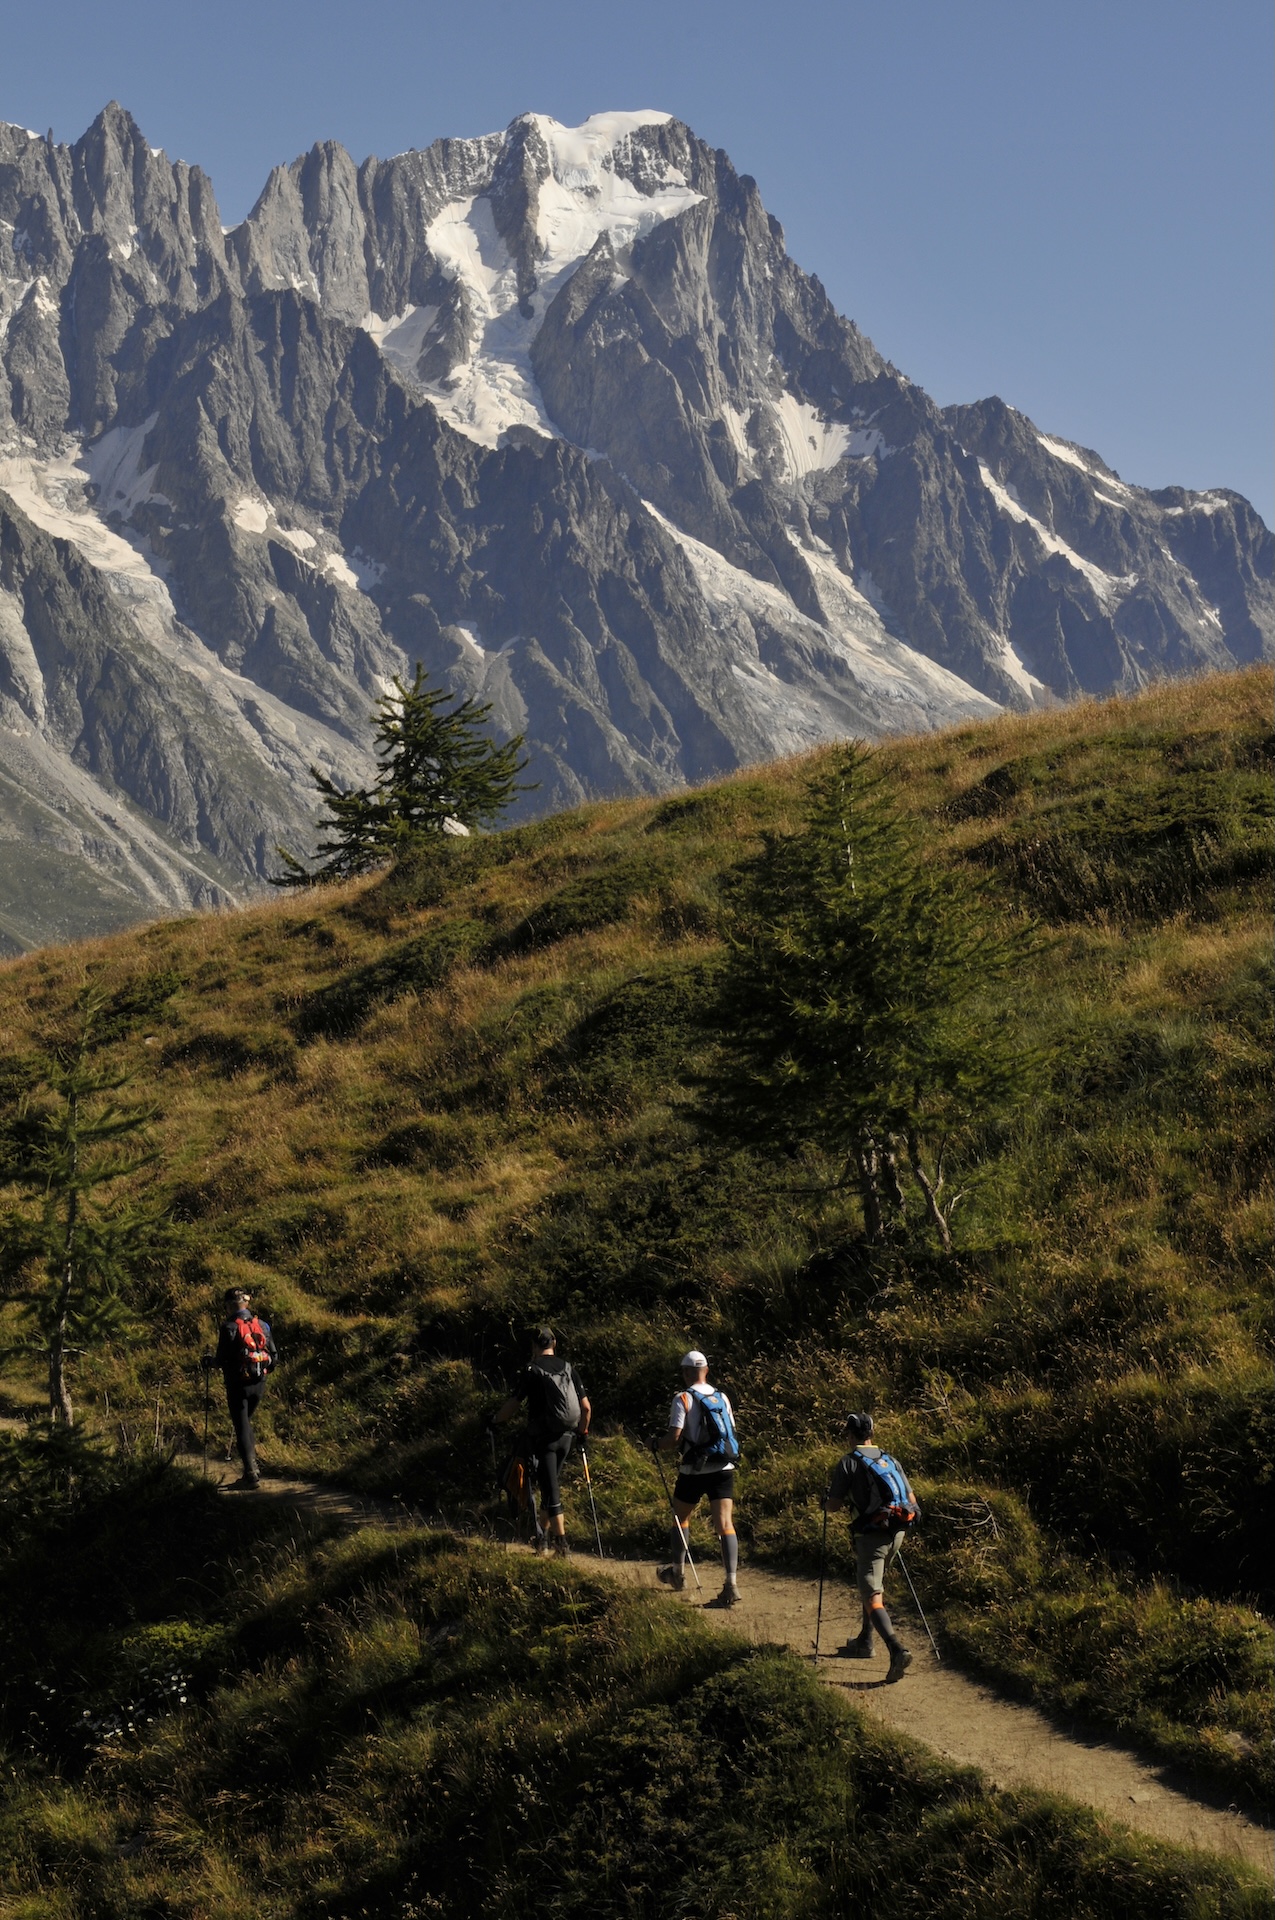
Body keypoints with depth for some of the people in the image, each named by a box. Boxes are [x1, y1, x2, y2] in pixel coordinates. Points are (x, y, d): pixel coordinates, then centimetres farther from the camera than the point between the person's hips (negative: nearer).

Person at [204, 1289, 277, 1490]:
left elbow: (223, 1360, -16)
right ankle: (253, 1467, 20)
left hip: (238, 1384, -5)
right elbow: (274, 1358, 5)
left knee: (242, 1428, 1)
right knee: (245, 1422, 24)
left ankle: (251, 1474, -3)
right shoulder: (262, 1326, 4)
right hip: (259, 1383, 5)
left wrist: (209, 1361, 5)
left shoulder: (230, 1328, -13)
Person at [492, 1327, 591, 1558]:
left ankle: (561, 1542, -9)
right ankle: (543, 1536, 26)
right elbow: (586, 1407, 4)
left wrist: (495, 1419, 9)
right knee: (551, 1485, 19)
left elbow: (512, 1405, -10)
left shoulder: (531, 1370, -8)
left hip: (543, 1438, -5)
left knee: (551, 1489, -4)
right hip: (565, 1437, 5)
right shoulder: (568, 1368, 5)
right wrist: (583, 1431, 21)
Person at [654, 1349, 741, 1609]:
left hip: (694, 1470, -3)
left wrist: (657, 1445, 7)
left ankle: (678, 1573, 32)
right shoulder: (722, 1398, 8)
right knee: (724, 1523, -5)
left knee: (680, 1517, 20)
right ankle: (731, 1584, -17)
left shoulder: (683, 1399, -7)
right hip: (723, 1468, 3)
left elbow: (674, 1437, -14)